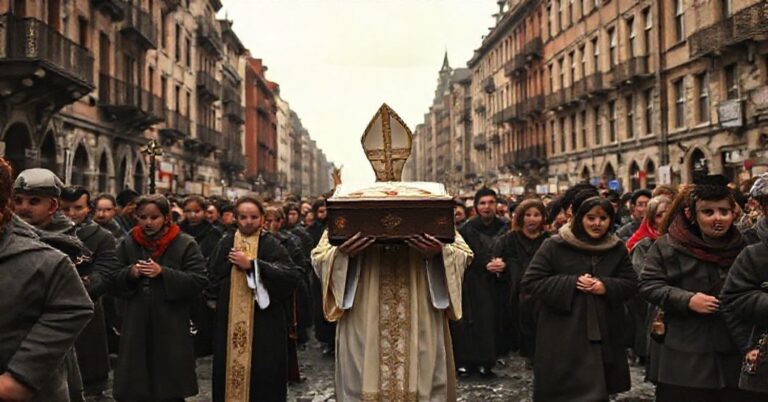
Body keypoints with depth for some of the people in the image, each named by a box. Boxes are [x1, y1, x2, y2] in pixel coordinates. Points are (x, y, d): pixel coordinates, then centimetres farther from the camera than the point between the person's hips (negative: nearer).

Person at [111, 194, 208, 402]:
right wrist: (130, 273, -11)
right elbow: (114, 281, 12)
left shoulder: (185, 244, -3)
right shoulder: (127, 244, 9)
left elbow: (199, 281, -10)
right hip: (137, 325, 3)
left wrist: (163, 273, -19)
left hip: (172, 329, -3)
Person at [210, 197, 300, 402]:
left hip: (264, 322, -2)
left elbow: (291, 276, -15)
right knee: (230, 371, 6)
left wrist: (252, 265, -17)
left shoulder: (271, 245, -1)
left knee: (264, 375, -1)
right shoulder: (226, 244, 8)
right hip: (230, 322, 3)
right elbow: (211, 278, 8)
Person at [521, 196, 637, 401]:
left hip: (603, 337, 4)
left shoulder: (618, 249, 8)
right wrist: (572, 284, -16)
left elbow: (631, 284, 9)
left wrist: (606, 286, -13)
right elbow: (530, 283, -8)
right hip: (563, 338, -4)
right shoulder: (554, 245, -5)